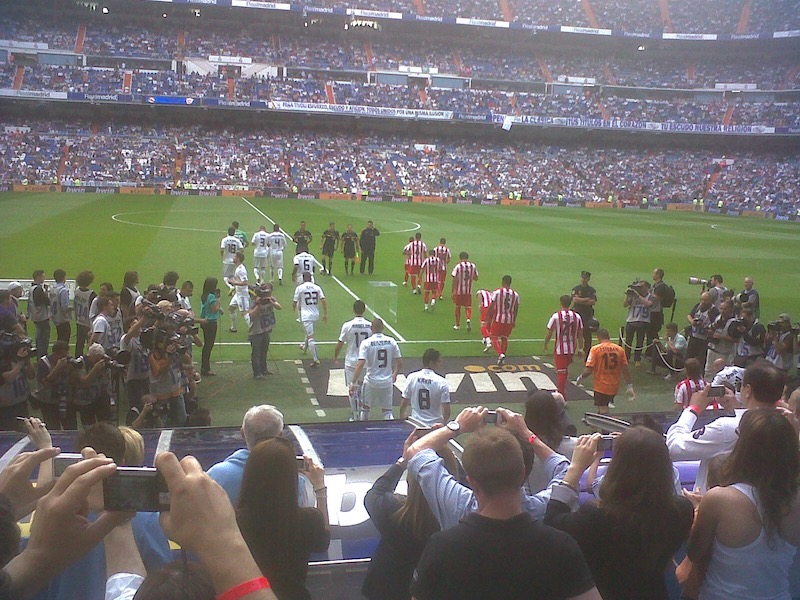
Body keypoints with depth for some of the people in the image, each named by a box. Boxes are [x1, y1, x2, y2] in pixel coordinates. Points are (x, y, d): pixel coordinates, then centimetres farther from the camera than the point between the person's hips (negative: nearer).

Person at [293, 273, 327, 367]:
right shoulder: (317, 287, 4)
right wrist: (325, 314, 2)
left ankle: (315, 359, -12)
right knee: (309, 332, 31)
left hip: (306, 315, -5)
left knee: (310, 337, -7)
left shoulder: (299, 288, -6)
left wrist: (294, 307, 21)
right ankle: (305, 347, 54)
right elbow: (323, 301, -3)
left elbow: (294, 303, -3)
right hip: (315, 314, 5)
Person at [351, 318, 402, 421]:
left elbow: (360, 364, -20)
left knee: (365, 408, 20)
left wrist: (353, 383, -16)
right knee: (387, 410, 13)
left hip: (371, 381, -2)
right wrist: (395, 374, 20)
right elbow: (400, 363, 1)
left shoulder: (366, 343, -11)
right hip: (387, 381, 2)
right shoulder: (391, 341, -2)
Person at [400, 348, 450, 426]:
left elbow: (403, 405, 0)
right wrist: (443, 423, 11)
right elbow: (446, 411, -9)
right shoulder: (442, 382, -11)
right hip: (435, 425, -3)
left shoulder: (411, 378, -4)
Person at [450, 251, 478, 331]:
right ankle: (469, 319, -20)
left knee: (457, 307, 13)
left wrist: (452, 292, -7)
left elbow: (454, 280, -11)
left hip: (458, 291, -2)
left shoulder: (458, 266, -10)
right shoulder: (473, 266, -1)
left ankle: (457, 325, 22)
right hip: (469, 291, 2)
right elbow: (476, 278, 8)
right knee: (468, 307, 9)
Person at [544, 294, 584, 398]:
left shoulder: (556, 316, -13)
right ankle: (561, 390, 36)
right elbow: (580, 334, 3)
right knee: (565, 370, 23)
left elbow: (549, 333, -8)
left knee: (561, 372, 1)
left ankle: (562, 397, 0)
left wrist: (545, 345, 6)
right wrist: (580, 348, 12)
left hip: (560, 349, -4)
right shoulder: (577, 316, -1)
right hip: (572, 349, 4)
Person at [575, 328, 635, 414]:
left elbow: (589, 370, -15)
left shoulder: (595, 349, -11)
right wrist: (630, 387, 8)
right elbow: (625, 369, 1)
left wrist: (580, 378, 3)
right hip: (615, 387, 5)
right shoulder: (619, 349, 0)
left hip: (601, 387, -5)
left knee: (603, 412, -2)